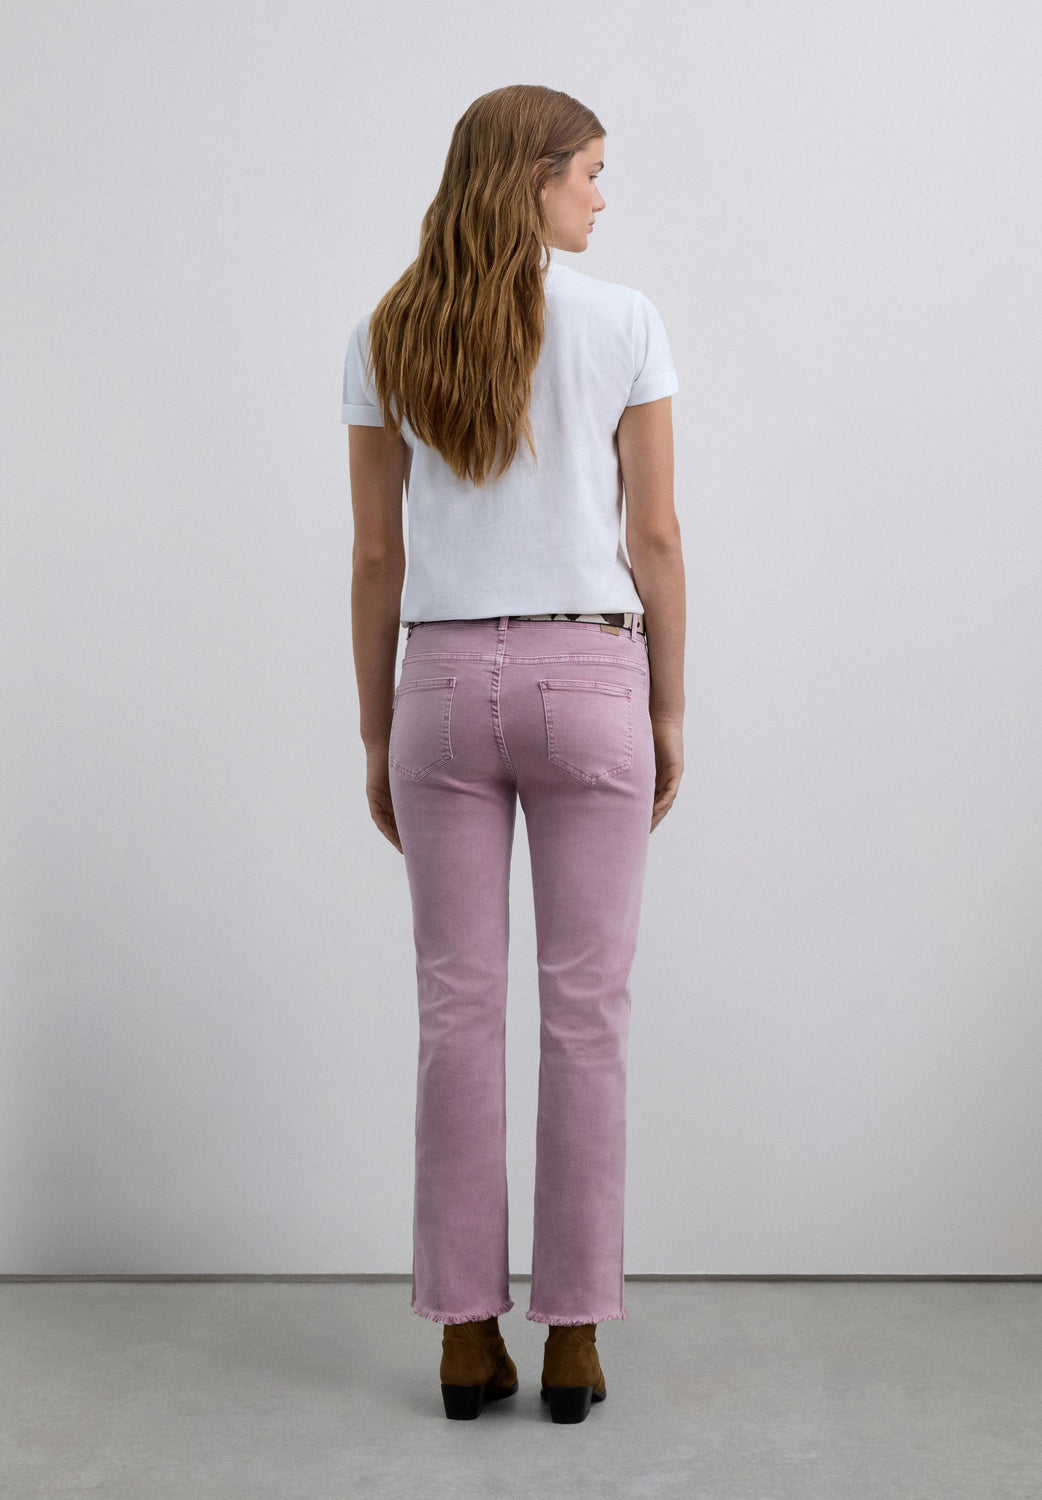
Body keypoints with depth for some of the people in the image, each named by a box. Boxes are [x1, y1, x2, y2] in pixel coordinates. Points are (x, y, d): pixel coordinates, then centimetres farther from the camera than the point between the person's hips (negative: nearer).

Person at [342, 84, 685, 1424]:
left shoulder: (383, 339, 3)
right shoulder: (624, 323, -3)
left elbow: (376, 554, 3)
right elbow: (655, 536, -3)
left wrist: (376, 732, 10)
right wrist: (669, 709, 6)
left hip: (445, 686, 2)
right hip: (587, 681, -2)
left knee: (457, 1010, 7)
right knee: (585, 1010, 5)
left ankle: (466, 1334, 12)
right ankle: (573, 1336, 11)